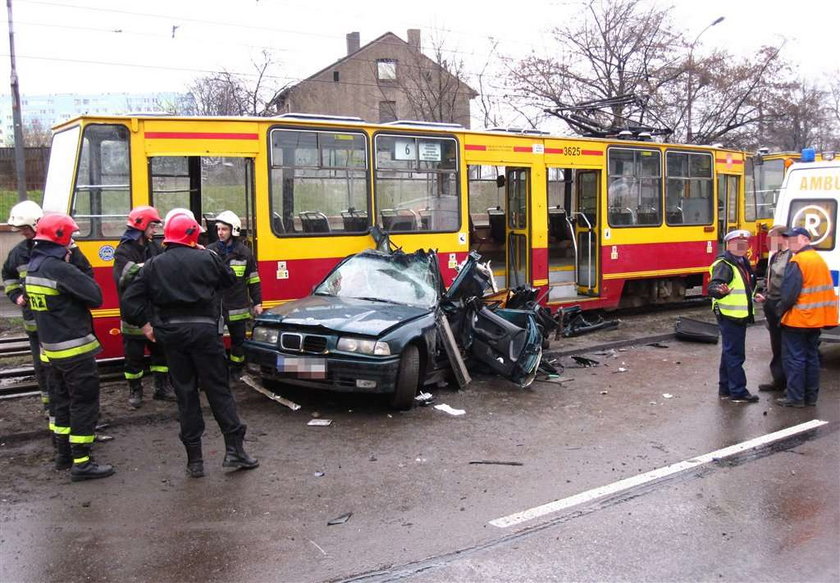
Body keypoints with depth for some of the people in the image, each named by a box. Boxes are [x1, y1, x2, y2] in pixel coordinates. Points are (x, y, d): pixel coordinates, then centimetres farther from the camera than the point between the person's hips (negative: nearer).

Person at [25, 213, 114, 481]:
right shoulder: (60, 269, -21)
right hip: (74, 349, -9)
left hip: (51, 348, 9)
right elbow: (95, 297, -19)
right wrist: (78, 274, -4)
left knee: (63, 401, 19)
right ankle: (81, 463, 1)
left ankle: (64, 453, 28)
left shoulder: (33, 267, 8)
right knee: (85, 403, -2)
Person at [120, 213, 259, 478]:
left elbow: (129, 299, -1)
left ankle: (194, 460, 11)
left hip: (171, 334, 2)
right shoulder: (206, 259, -3)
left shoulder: (154, 265, 3)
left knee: (185, 394, 9)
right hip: (204, 331, -2)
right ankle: (234, 449, 3)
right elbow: (230, 279, 12)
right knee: (218, 389, 6)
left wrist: (144, 324, 10)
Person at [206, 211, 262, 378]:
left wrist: (257, 303, 5)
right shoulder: (210, 251, 0)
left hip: (238, 308, 1)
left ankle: (237, 369, 27)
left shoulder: (244, 252, 2)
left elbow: (253, 280, 7)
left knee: (238, 339, 11)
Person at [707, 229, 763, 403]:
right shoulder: (723, 264, -16)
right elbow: (712, 287, -28)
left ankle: (725, 389, 23)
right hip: (728, 315, -10)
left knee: (730, 353, 15)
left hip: (740, 316, 10)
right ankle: (738, 392, 0)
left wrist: (753, 296, 25)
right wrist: (720, 290, -47)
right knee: (734, 354, -6)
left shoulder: (743, 263, 15)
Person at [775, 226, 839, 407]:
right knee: (811, 357, 14)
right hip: (816, 319, 9)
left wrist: (781, 309, -5)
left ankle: (795, 397, 1)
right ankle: (811, 396, 19)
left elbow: (789, 292, -21)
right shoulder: (820, 260, 12)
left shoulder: (798, 261, -16)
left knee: (794, 358, -2)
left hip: (796, 319, -9)